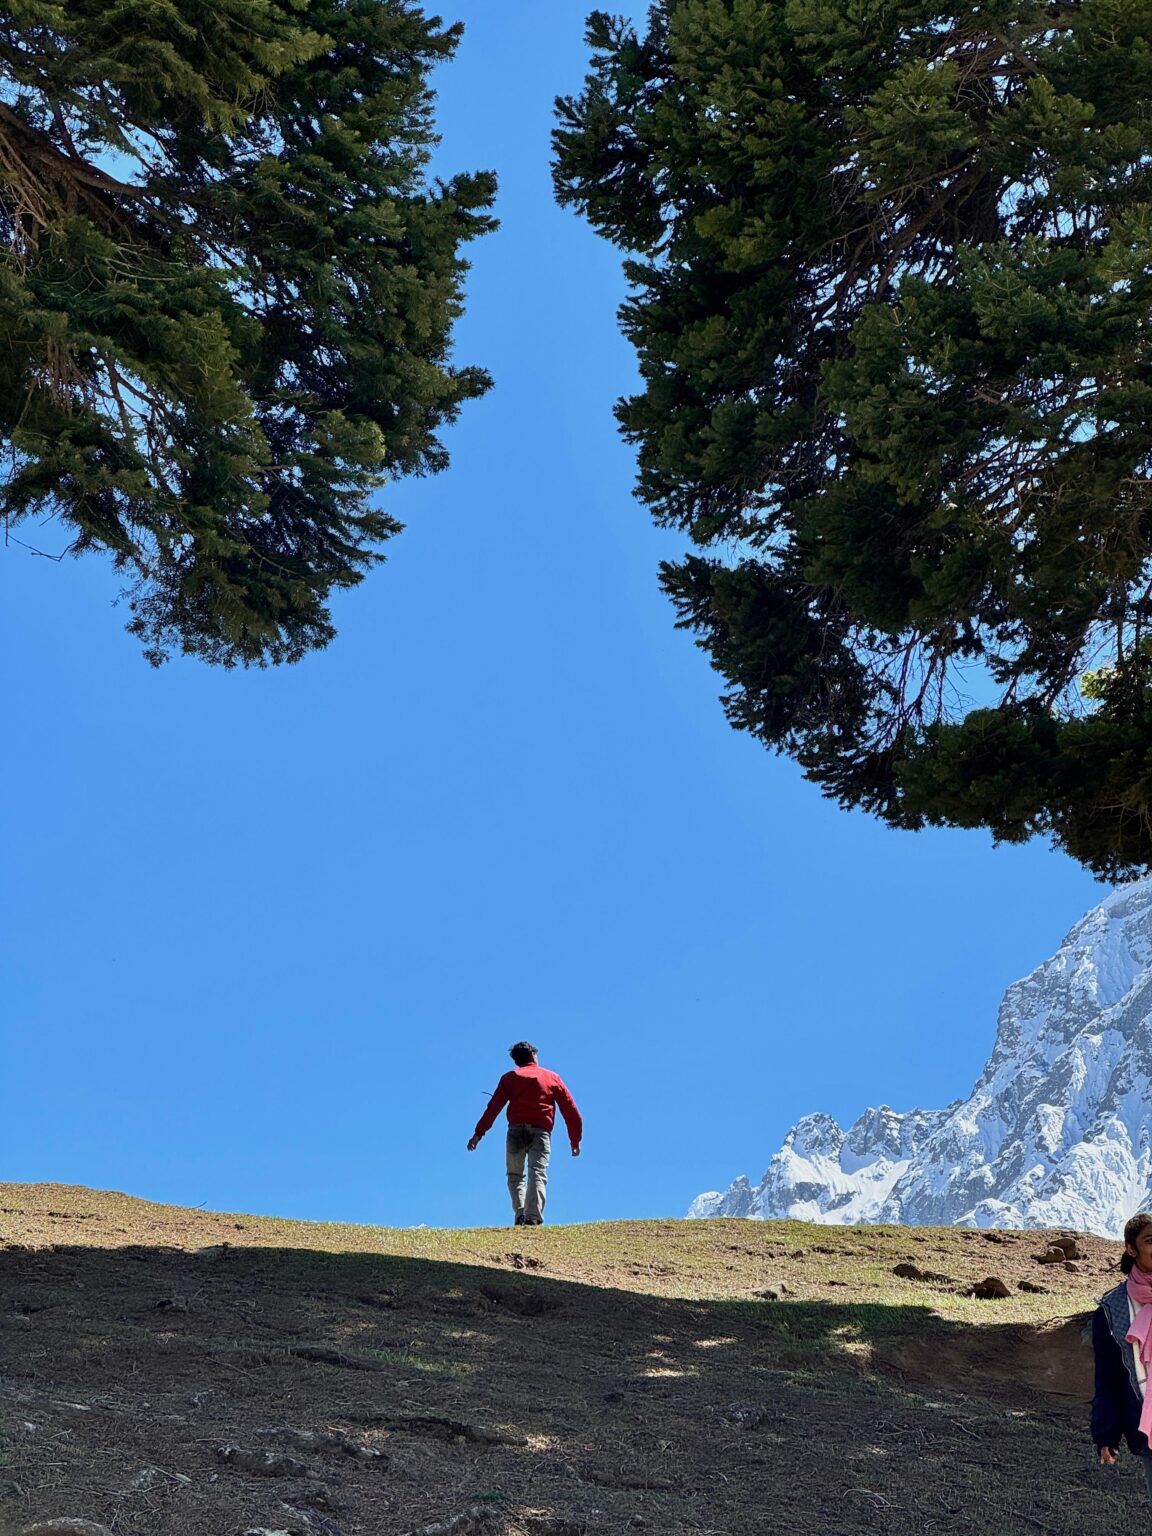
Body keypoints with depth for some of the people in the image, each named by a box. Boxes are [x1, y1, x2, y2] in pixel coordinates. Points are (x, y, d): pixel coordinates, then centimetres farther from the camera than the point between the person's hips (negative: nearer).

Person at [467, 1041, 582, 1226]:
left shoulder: (511, 1077, 14)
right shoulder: (552, 1077, 18)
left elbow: (494, 1106, 1)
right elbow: (571, 1110, 15)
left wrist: (479, 1133, -2)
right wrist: (575, 1140, 21)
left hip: (516, 1130, 0)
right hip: (541, 1132, 0)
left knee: (515, 1175, 12)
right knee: (537, 1174, -7)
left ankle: (520, 1213, -9)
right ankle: (533, 1217, -27)